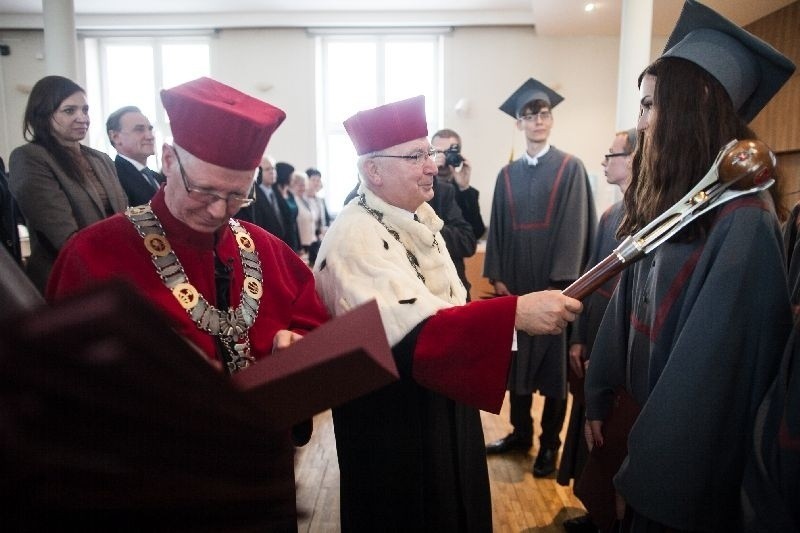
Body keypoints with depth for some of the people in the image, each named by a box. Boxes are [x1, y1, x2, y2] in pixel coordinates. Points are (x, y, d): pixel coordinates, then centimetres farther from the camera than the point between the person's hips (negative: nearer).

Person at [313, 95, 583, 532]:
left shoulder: (418, 219, 3)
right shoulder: (355, 237, -25)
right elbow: (412, 334, -35)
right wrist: (515, 312, -43)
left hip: (442, 403, 8)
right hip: (393, 420, -8)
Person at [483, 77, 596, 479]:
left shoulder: (571, 168, -2)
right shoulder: (507, 175, 9)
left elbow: (574, 228, -10)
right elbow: (498, 229, 7)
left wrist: (560, 283, -16)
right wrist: (497, 276, -2)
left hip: (552, 283, -4)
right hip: (515, 284, 4)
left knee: (553, 364, 6)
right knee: (515, 360, 12)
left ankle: (549, 443, 22)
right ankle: (520, 432, 30)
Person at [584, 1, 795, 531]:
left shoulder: (743, 217, -23)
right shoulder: (668, 203, 3)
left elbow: (713, 363, -24)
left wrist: (654, 466, -19)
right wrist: (601, 395, 7)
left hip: (689, 452, -7)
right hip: (644, 411, 7)